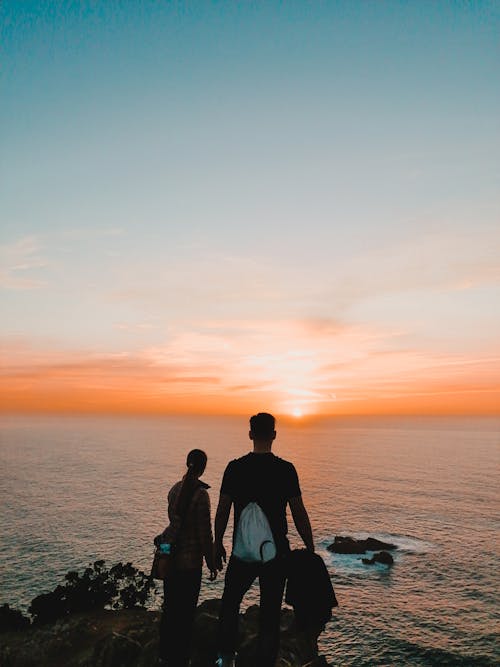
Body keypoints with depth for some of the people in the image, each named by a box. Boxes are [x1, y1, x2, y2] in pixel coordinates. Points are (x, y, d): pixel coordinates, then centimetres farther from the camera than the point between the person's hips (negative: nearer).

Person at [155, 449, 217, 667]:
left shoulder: (175, 488, 2)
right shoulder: (200, 494, -19)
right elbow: (205, 533, -15)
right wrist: (211, 563, -6)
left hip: (170, 557, 7)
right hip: (189, 560, -7)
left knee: (170, 607, 20)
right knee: (185, 612, 8)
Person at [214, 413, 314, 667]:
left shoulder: (235, 468, -7)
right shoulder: (286, 469, -11)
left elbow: (222, 510, -2)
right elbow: (299, 513, -8)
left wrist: (218, 544, 11)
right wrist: (310, 549, 4)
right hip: (276, 552, -1)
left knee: (230, 602, 24)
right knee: (270, 613, 12)